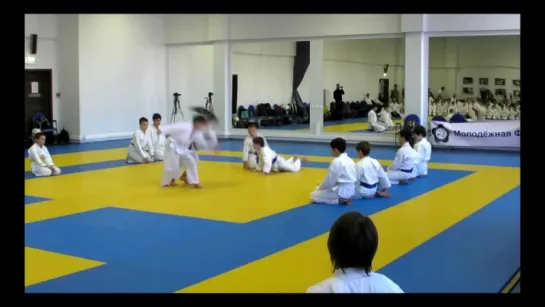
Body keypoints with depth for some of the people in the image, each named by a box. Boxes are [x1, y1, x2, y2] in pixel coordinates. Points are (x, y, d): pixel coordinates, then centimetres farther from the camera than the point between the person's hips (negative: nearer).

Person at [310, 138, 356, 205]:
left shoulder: (336, 161, -18)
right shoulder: (350, 160, 8)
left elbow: (329, 181, -15)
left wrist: (320, 187, 6)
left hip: (341, 191, -9)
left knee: (313, 196, -1)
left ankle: (340, 200, -7)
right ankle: (345, 198, 9)